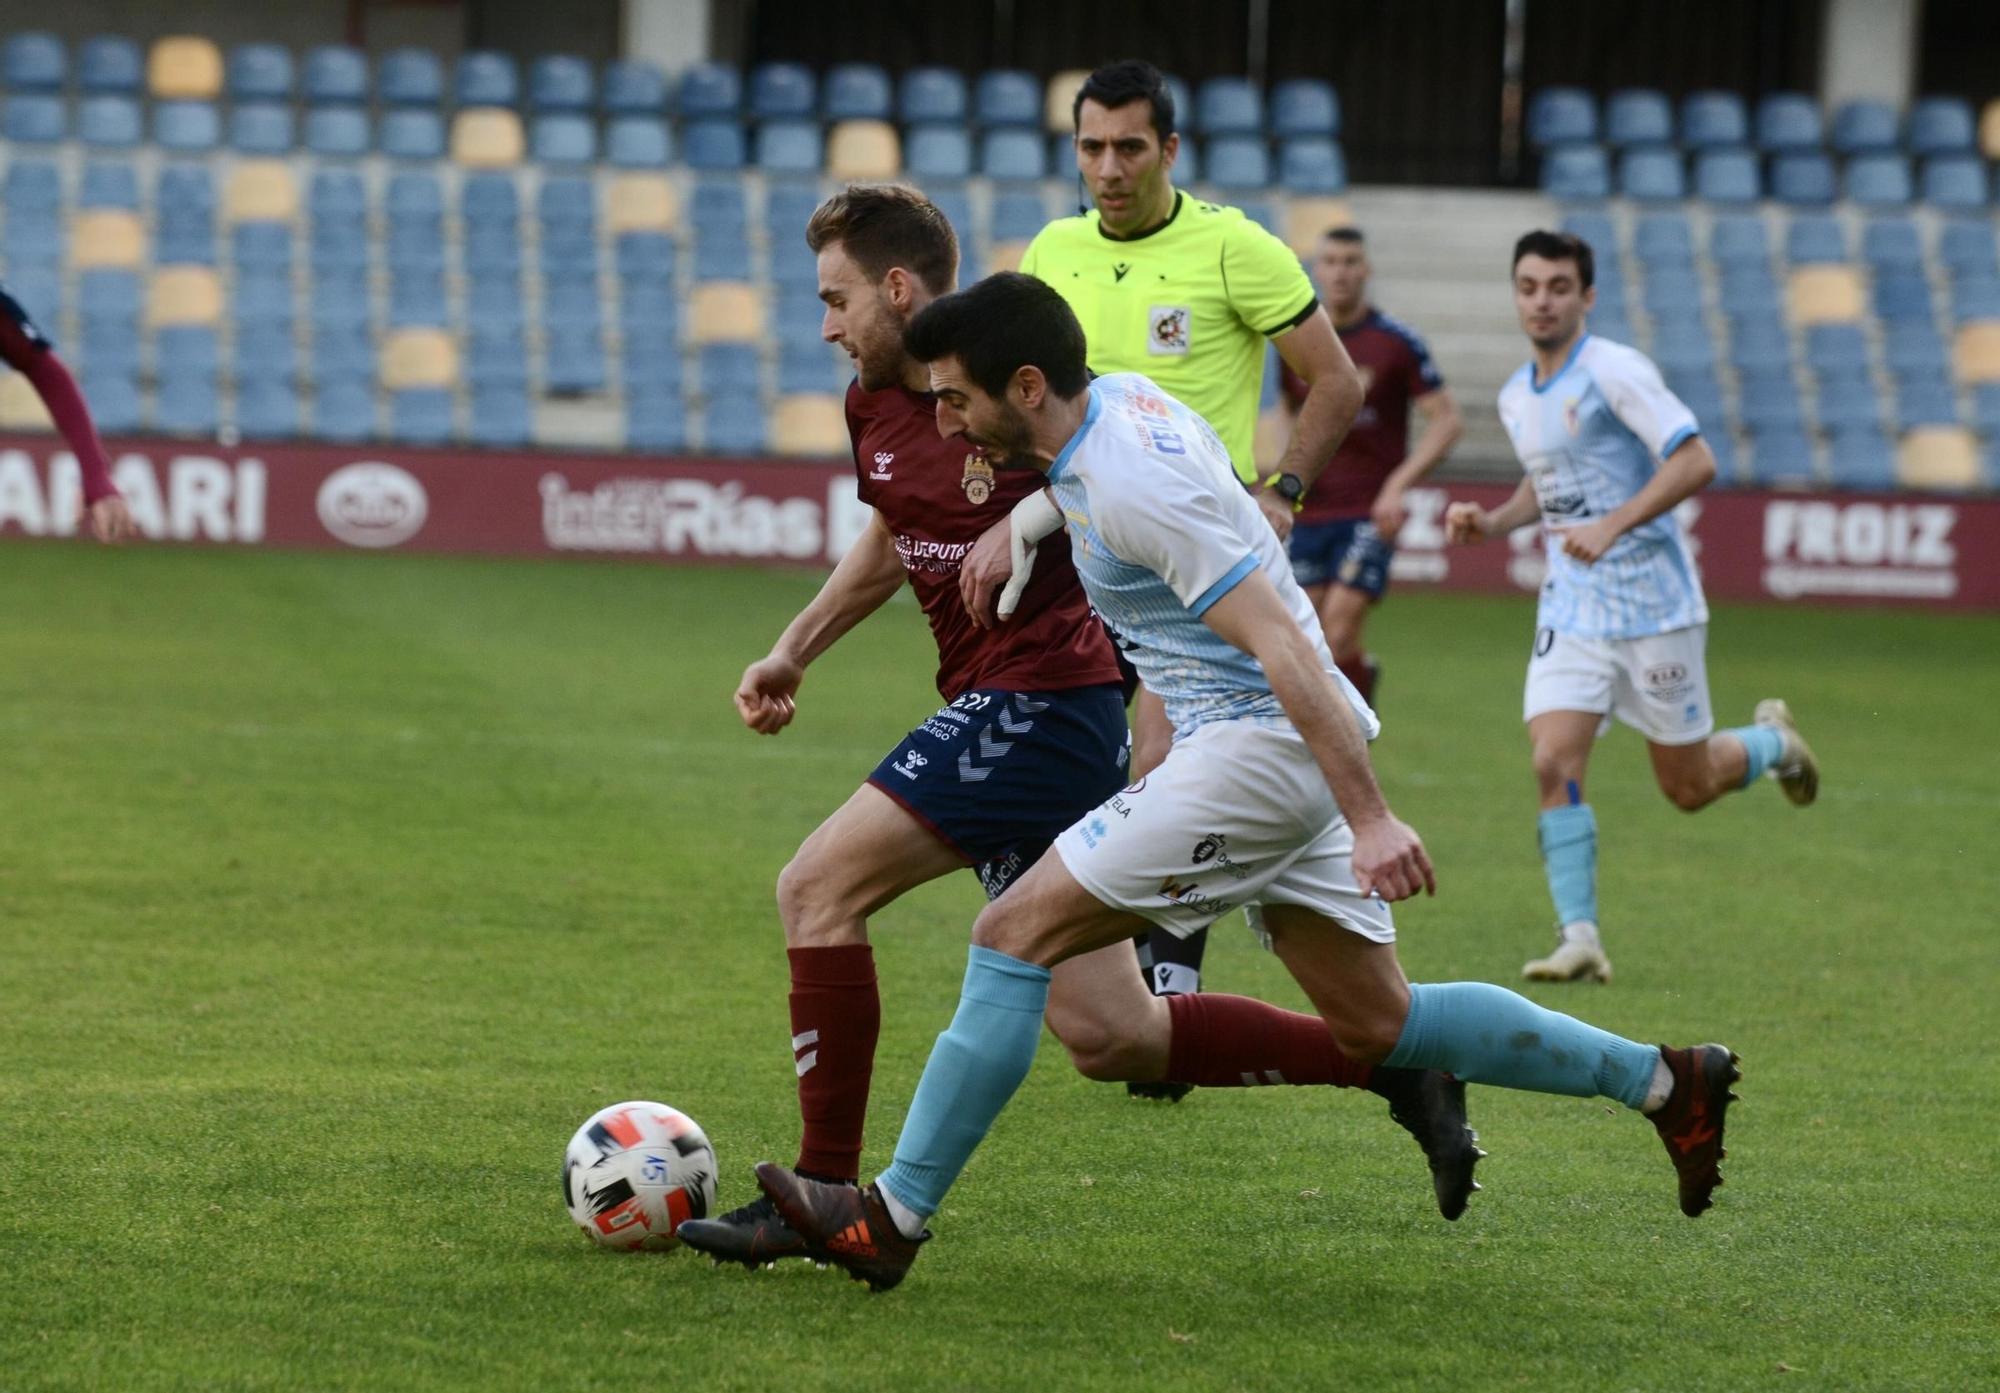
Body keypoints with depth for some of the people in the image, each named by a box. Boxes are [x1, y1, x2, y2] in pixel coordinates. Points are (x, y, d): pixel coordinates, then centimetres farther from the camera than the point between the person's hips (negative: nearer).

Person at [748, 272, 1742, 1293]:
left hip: (1259, 745, -10)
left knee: (1014, 934, -11)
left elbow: (1283, 647, -25)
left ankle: (893, 1219, -9)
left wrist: (1369, 819, -28)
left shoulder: (1134, 485, -21)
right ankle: (1662, 1081, 17)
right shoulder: (1118, 399, 6)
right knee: (1378, 1026, 13)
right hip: (1277, 748, 10)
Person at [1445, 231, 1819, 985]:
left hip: (1654, 604, -5)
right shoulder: (1516, 397, 9)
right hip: (1571, 606, 5)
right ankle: (1580, 939, -12)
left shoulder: (1614, 372, -14)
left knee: (1688, 787, 5)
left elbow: (1694, 462, -21)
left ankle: (1772, 740, 38)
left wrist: (1612, 526, -30)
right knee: (1554, 763, -14)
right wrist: (1492, 521, 7)